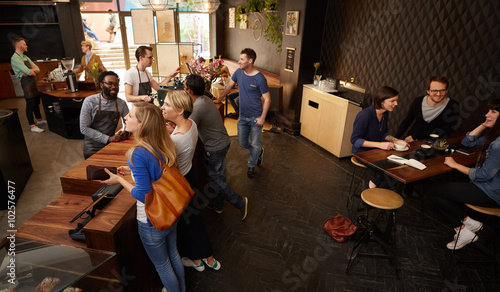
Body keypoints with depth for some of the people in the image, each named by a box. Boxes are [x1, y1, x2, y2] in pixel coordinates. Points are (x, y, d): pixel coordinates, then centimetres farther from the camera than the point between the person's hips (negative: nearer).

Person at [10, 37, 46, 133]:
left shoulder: (25, 57, 17)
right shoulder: (15, 58, -12)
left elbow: (37, 69, 10)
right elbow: (29, 72, -21)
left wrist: (31, 71, -10)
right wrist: (34, 71, 1)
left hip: (33, 82, 9)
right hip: (27, 83, -8)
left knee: (36, 102, 18)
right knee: (30, 104, -5)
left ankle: (39, 120, 33)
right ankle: (32, 126, 1)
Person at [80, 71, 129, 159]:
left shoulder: (121, 104, 2)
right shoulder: (89, 101, -5)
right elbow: (84, 128, -8)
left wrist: (126, 132, -13)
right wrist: (108, 138, -16)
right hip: (93, 148, -2)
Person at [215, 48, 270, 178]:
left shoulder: (260, 78, -16)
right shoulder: (239, 72, 0)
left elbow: (267, 99, -12)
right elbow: (228, 86, 15)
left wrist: (262, 117, -18)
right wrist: (219, 100, 17)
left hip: (256, 117, -5)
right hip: (243, 116, 5)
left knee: (255, 145, 6)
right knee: (242, 143, 14)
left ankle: (251, 166, 30)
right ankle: (259, 151, 42)